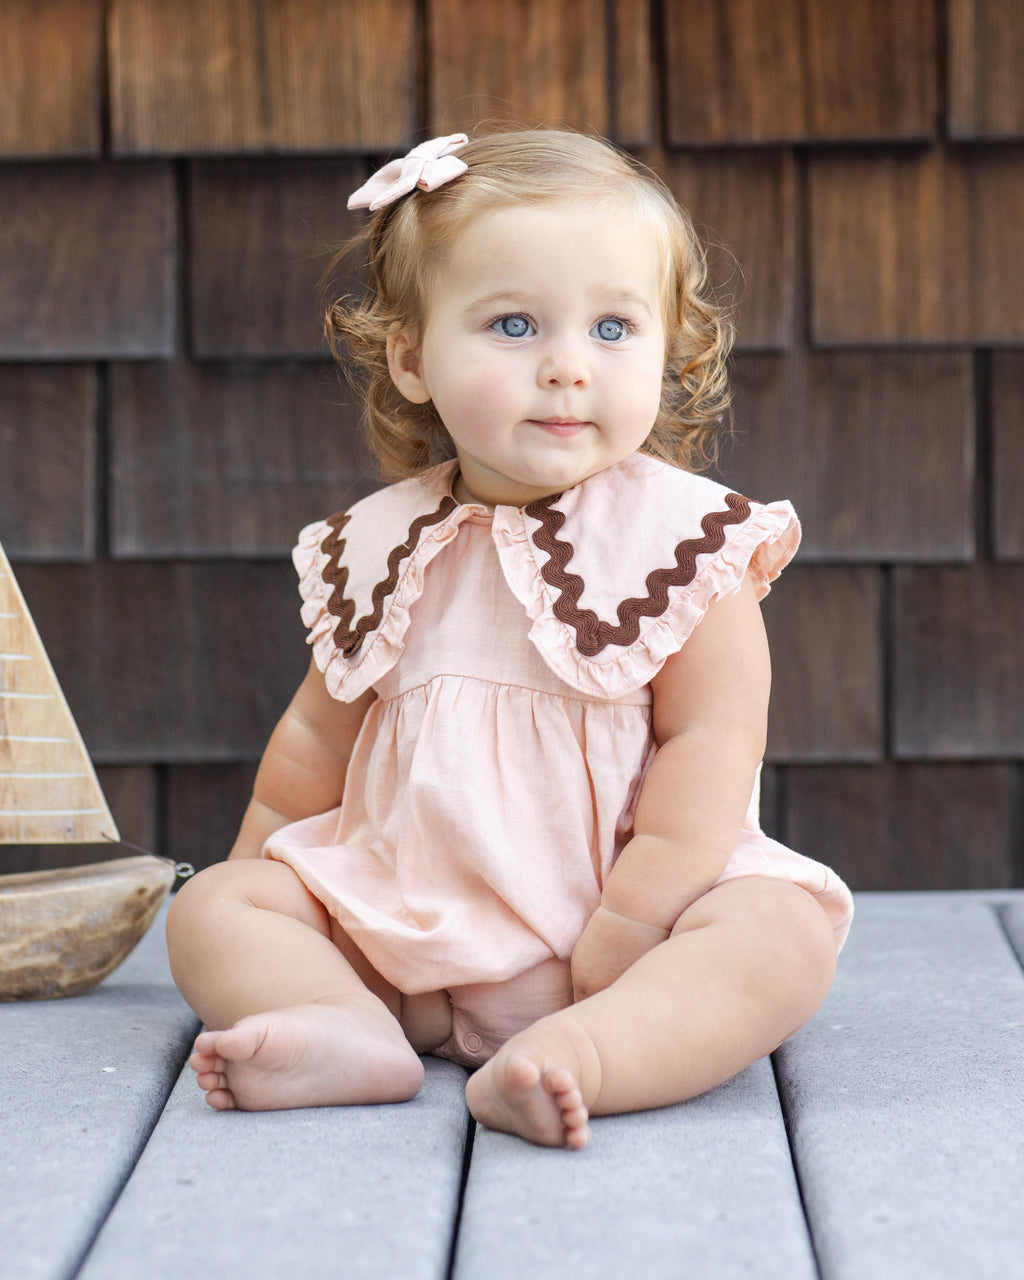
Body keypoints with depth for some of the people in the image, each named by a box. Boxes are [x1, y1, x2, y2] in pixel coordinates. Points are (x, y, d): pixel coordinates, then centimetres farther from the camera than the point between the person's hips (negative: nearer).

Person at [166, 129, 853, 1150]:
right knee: (207, 909, -7)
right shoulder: (380, 549, 4)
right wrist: (252, 898, 19)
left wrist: (620, 940, -20)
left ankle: (577, 1055, -48)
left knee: (782, 930, -29)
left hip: (631, 919, -3)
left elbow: (709, 747, -13)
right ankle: (351, 1033, -32)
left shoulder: (687, 539, -8)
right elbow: (317, 740, 17)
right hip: (405, 929, 4)